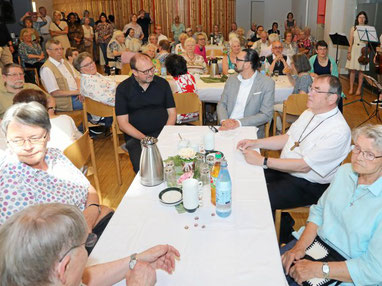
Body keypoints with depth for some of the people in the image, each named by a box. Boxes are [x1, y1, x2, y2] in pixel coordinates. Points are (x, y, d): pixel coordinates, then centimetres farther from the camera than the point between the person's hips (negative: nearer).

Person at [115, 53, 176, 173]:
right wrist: (145, 139, -14)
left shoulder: (162, 83, 10)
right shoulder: (123, 88, 3)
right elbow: (123, 123, -1)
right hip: (136, 137, -2)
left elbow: (172, 113, 10)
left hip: (162, 133, 2)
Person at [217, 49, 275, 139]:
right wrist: (223, 120, -13)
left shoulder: (267, 83, -4)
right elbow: (222, 104, 10)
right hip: (228, 128, 4)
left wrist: (239, 123, -21)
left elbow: (266, 114, -10)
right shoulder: (232, 79, 12)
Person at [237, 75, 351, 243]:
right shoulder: (309, 113, 6)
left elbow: (304, 166, -25)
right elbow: (287, 138, 13)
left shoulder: (339, 131, -22)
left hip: (308, 185, -8)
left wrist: (263, 161, -26)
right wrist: (255, 143, -1)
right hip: (284, 169, 8)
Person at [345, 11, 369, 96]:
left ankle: (359, 89, 8)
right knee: (352, 70, 2)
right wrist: (349, 52, -1)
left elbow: (367, 42, 0)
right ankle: (351, 88, 10)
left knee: (361, 70, 1)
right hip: (354, 50, 1)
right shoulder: (353, 28, 8)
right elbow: (350, 41, 4)